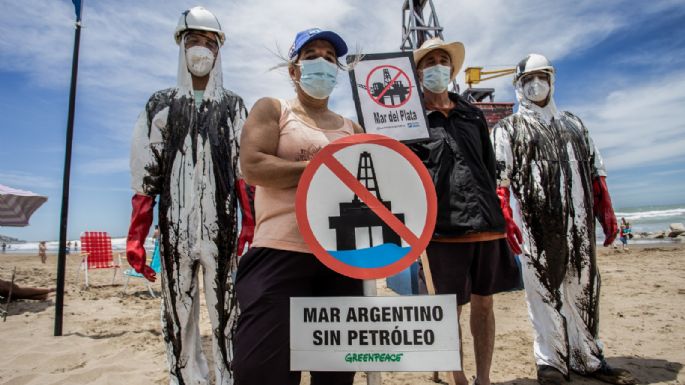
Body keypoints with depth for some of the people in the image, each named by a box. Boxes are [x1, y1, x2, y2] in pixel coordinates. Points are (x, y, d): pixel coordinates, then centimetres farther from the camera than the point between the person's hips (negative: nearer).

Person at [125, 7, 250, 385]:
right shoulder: (161, 104, 12)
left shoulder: (233, 106, 12)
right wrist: (135, 235, 0)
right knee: (178, 312, 5)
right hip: (174, 226, 1)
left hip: (221, 226, -1)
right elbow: (145, 172, 7)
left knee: (224, 311, 0)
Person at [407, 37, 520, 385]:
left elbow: (491, 168, 20)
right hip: (444, 226, -5)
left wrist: (496, 210, 16)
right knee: (450, 309, 3)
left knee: (483, 303, 13)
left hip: (487, 224, 5)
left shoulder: (473, 115, 17)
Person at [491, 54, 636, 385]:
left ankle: (587, 358, 24)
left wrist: (606, 211, 9)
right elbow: (500, 179, -4)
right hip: (537, 224, -4)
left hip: (579, 222, 5)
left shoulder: (573, 123, 21)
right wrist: (505, 218, -15)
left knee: (583, 288, 10)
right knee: (543, 289, 0)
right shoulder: (508, 128, 6)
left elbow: (596, 170, 18)